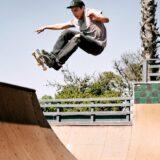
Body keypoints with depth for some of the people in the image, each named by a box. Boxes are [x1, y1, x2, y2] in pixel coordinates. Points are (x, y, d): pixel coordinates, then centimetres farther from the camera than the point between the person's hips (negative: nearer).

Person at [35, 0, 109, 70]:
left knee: (78, 37, -34)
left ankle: (57, 62, -41)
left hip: (98, 46, -7)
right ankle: (53, 55, -15)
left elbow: (106, 20, -22)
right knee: (67, 32, -6)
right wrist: (45, 27, 17)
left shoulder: (90, 12, -8)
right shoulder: (75, 21, 12)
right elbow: (60, 26, 20)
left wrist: (95, 16, -41)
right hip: (88, 44, 7)